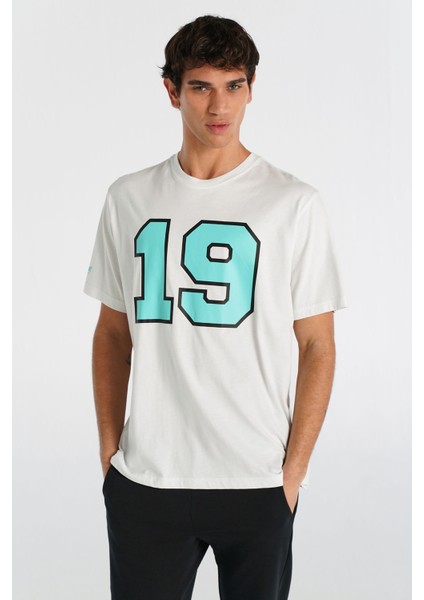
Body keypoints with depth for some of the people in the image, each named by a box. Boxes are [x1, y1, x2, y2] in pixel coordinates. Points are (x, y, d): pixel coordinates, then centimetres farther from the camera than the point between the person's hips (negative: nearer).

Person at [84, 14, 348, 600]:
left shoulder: (295, 204, -3)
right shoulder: (128, 198, 4)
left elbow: (318, 346, -1)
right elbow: (113, 333, 10)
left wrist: (294, 469, -5)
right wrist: (108, 450, 5)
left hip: (257, 485, -1)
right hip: (144, 480, 2)